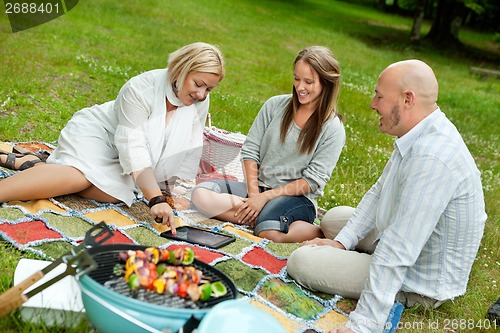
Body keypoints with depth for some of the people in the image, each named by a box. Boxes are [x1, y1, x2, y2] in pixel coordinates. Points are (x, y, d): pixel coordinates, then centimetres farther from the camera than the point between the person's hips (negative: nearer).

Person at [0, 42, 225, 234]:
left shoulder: (200, 102, -9)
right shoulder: (140, 89, -27)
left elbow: (188, 149, 1)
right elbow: (134, 151, -33)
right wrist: (156, 199, -40)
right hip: (93, 132, -6)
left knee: (114, 193, -25)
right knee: (80, 176, -37)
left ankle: (33, 164, -12)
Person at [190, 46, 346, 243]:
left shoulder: (333, 129, -5)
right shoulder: (275, 105, 6)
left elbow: (312, 181, -9)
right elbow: (250, 149, 4)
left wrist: (265, 197, -16)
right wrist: (253, 194, -9)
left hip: (297, 198, -4)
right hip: (258, 187, 5)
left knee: (268, 231, -38)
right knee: (201, 194, -21)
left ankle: (317, 232, -14)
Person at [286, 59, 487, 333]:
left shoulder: (432, 158, -35)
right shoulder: (422, 135, -3)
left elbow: (398, 251, -36)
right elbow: (379, 193, 7)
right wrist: (341, 241, 3)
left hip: (420, 282, -9)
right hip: (411, 248, 10)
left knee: (300, 261, -11)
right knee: (333, 217, 23)